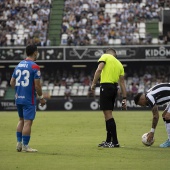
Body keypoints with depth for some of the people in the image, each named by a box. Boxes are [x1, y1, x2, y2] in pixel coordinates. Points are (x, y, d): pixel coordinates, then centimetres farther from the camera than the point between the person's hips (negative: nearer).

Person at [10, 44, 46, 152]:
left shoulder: (19, 65, 10)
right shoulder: (34, 67, -12)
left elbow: (12, 82, 11)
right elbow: (37, 85, -15)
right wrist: (41, 97, -4)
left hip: (18, 98, 7)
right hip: (29, 99, -7)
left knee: (21, 120, 19)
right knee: (28, 121, -3)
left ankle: (19, 143, 18)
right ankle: (25, 146, -2)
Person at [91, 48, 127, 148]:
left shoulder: (105, 56, 5)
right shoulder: (119, 64, 20)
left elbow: (99, 69, -12)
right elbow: (122, 82, 15)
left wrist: (93, 83, -10)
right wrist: (124, 98, 13)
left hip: (106, 86, -7)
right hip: (115, 88, 7)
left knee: (108, 114, -8)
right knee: (108, 114, 16)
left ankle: (115, 142, -12)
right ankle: (108, 141, 21)